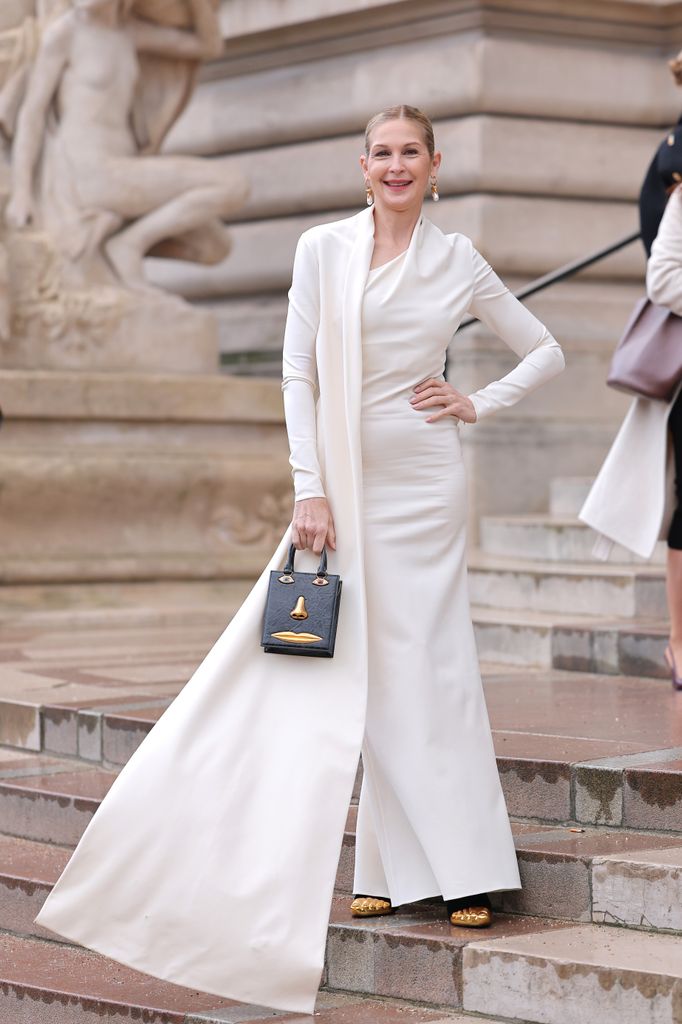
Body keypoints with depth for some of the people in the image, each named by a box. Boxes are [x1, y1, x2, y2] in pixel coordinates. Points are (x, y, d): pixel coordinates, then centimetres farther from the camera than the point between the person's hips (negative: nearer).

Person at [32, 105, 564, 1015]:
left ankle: (467, 870, 5)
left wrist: (480, 405, 1)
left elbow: (545, 352, 15)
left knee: (427, 666, -3)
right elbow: (299, 371, 1)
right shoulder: (322, 249, 4)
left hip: (421, 485, -1)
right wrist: (310, 490, -6)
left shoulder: (457, 263, 4)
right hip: (342, 482, 1)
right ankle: (392, 869, 7)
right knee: (361, 671, 1)